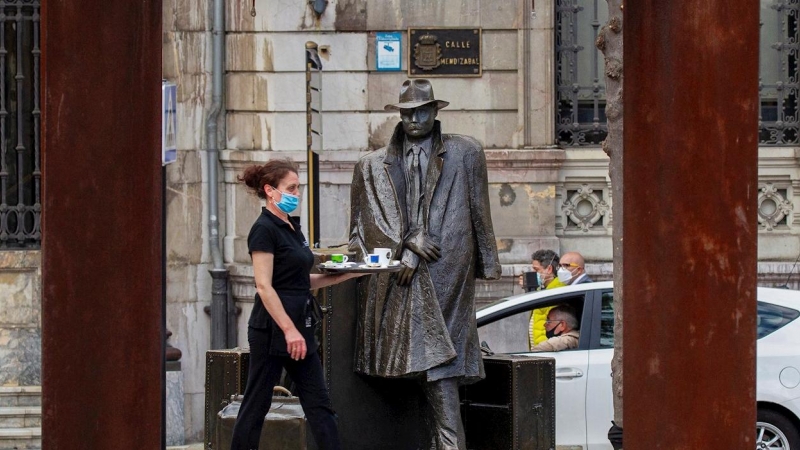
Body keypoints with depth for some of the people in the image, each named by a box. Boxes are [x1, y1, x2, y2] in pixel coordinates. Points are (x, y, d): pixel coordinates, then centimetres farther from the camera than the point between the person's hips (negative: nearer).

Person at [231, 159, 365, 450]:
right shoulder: (264, 230, -13)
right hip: (273, 328, -9)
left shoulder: (292, 227, 14)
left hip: (299, 325, 9)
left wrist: (348, 274, 11)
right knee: (257, 402, 0)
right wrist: (289, 330, -24)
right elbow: (264, 287, -19)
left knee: (318, 403, 6)